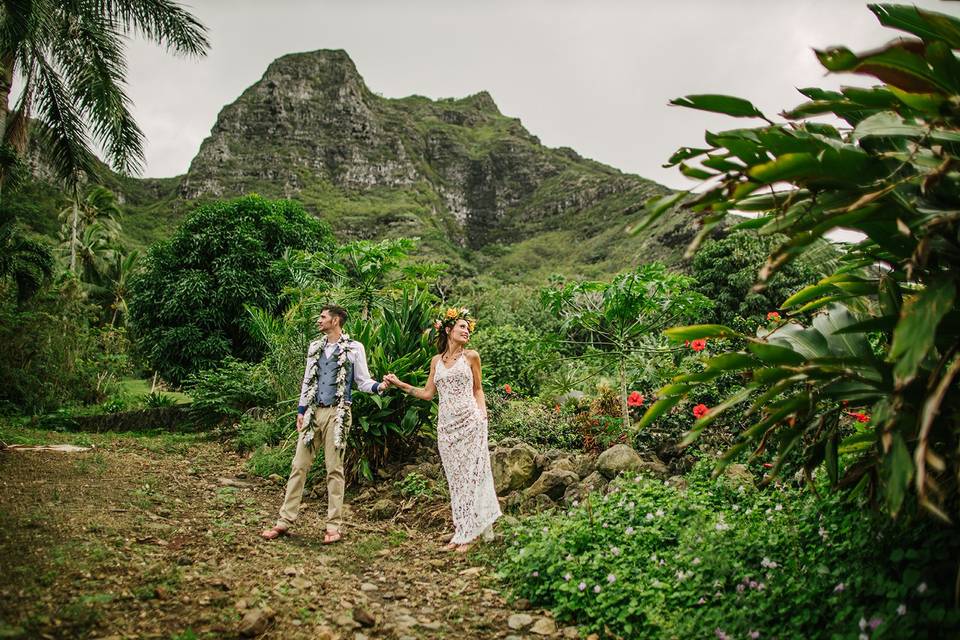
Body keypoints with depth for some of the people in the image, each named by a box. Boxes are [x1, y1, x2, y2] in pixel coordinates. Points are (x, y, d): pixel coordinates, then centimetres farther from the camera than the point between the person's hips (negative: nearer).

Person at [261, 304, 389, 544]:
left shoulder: (354, 348, -1)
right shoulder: (314, 347, 14)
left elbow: (363, 381, 1)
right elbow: (307, 381, 18)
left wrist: (379, 386, -20)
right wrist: (301, 410, 13)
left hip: (337, 413, -5)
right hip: (313, 412, 5)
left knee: (334, 469, -1)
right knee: (299, 465, 4)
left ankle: (334, 525, 6)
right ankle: (285, 520, 10)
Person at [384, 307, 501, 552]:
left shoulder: (471, 356, 4)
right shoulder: (436, 361, 12)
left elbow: (477, 389, 11)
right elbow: (427, 393, 14)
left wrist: (483, 415, -2)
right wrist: (400, 384, 9)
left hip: (470, 421, -3)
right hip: (446, 424, 3)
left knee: (471, 474, -2)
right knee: (454, 477, 7)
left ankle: (468, 532, 5)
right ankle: (461, 530, 15)